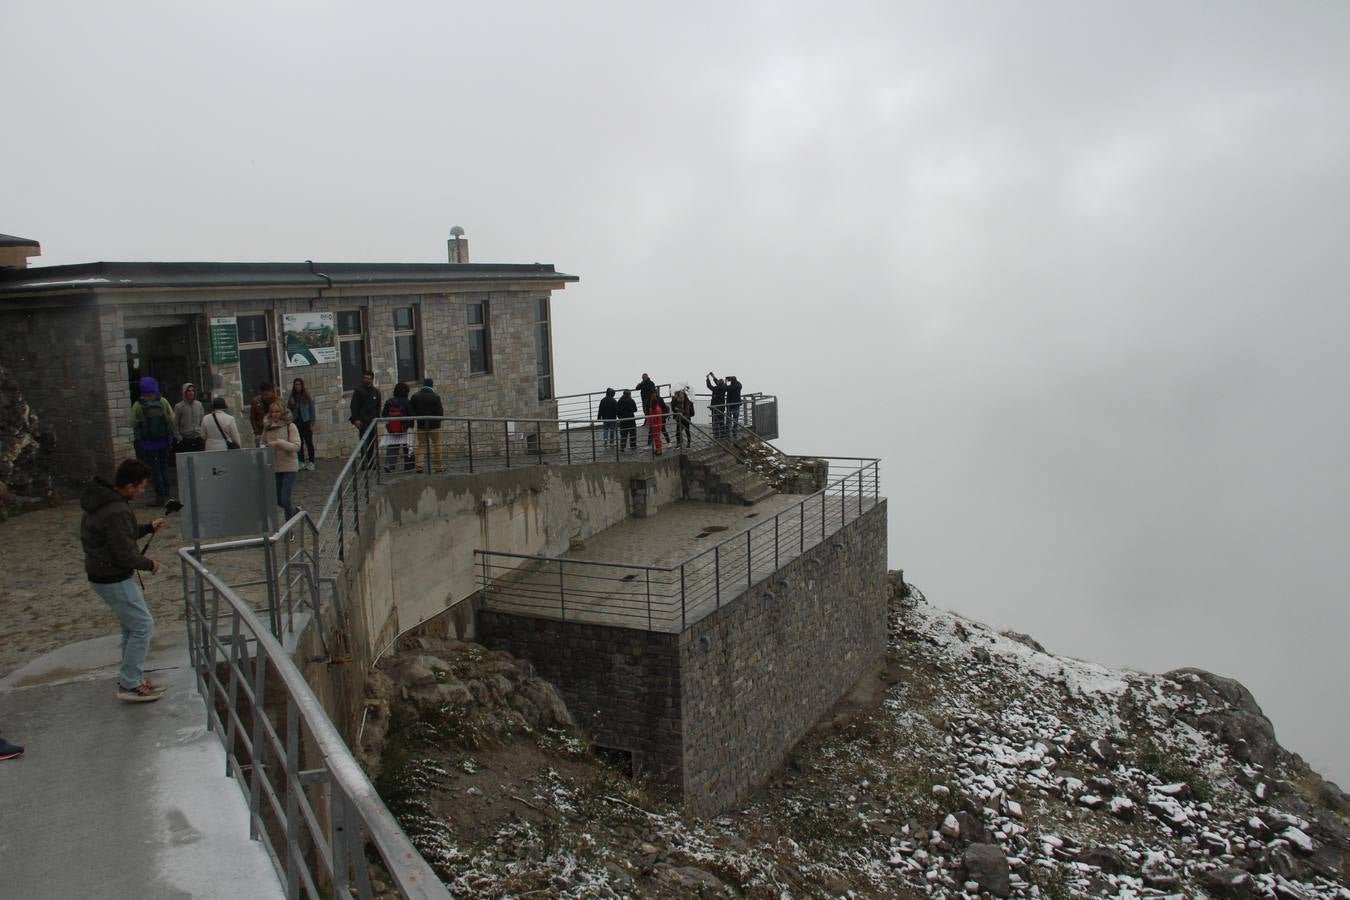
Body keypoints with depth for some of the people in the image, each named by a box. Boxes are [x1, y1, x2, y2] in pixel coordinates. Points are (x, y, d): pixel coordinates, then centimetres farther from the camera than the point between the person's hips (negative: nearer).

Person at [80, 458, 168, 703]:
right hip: (113, 579, -10)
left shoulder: (102, 501, 6)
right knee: (142, 626, -3)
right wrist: (148, 564, -7)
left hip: (100, 573, 10)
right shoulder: (117, 513, -26)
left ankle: (131, 678, 27)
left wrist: (148, 528, 13)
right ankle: (130, 685, 4)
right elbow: (125, 555, -23)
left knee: (131, 625, 18)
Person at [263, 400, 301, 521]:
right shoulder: (267, 428, 5)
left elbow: (296, 446, -17)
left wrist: (279, 442, -26)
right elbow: (263, 443, 20)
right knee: (278, 500, 12)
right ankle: (295, 511, 39)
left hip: (289, 467, -5)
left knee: (286, 499, -8)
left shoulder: (290, 426, -9)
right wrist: (264, 448, -3)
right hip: (274, 468, 5)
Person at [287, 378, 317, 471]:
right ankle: (302, 462, 12)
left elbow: (312, 410, -1)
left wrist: (312, 424, -5)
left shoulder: (307, 397, -1)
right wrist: (291, 404, -13)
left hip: (306, 422, -3)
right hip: (296, 423, 3)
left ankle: (311, 462, 6)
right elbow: (288, 410, 8)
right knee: (299, 443, 4)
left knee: (309, 442, 1)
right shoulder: (291, 398, 6)